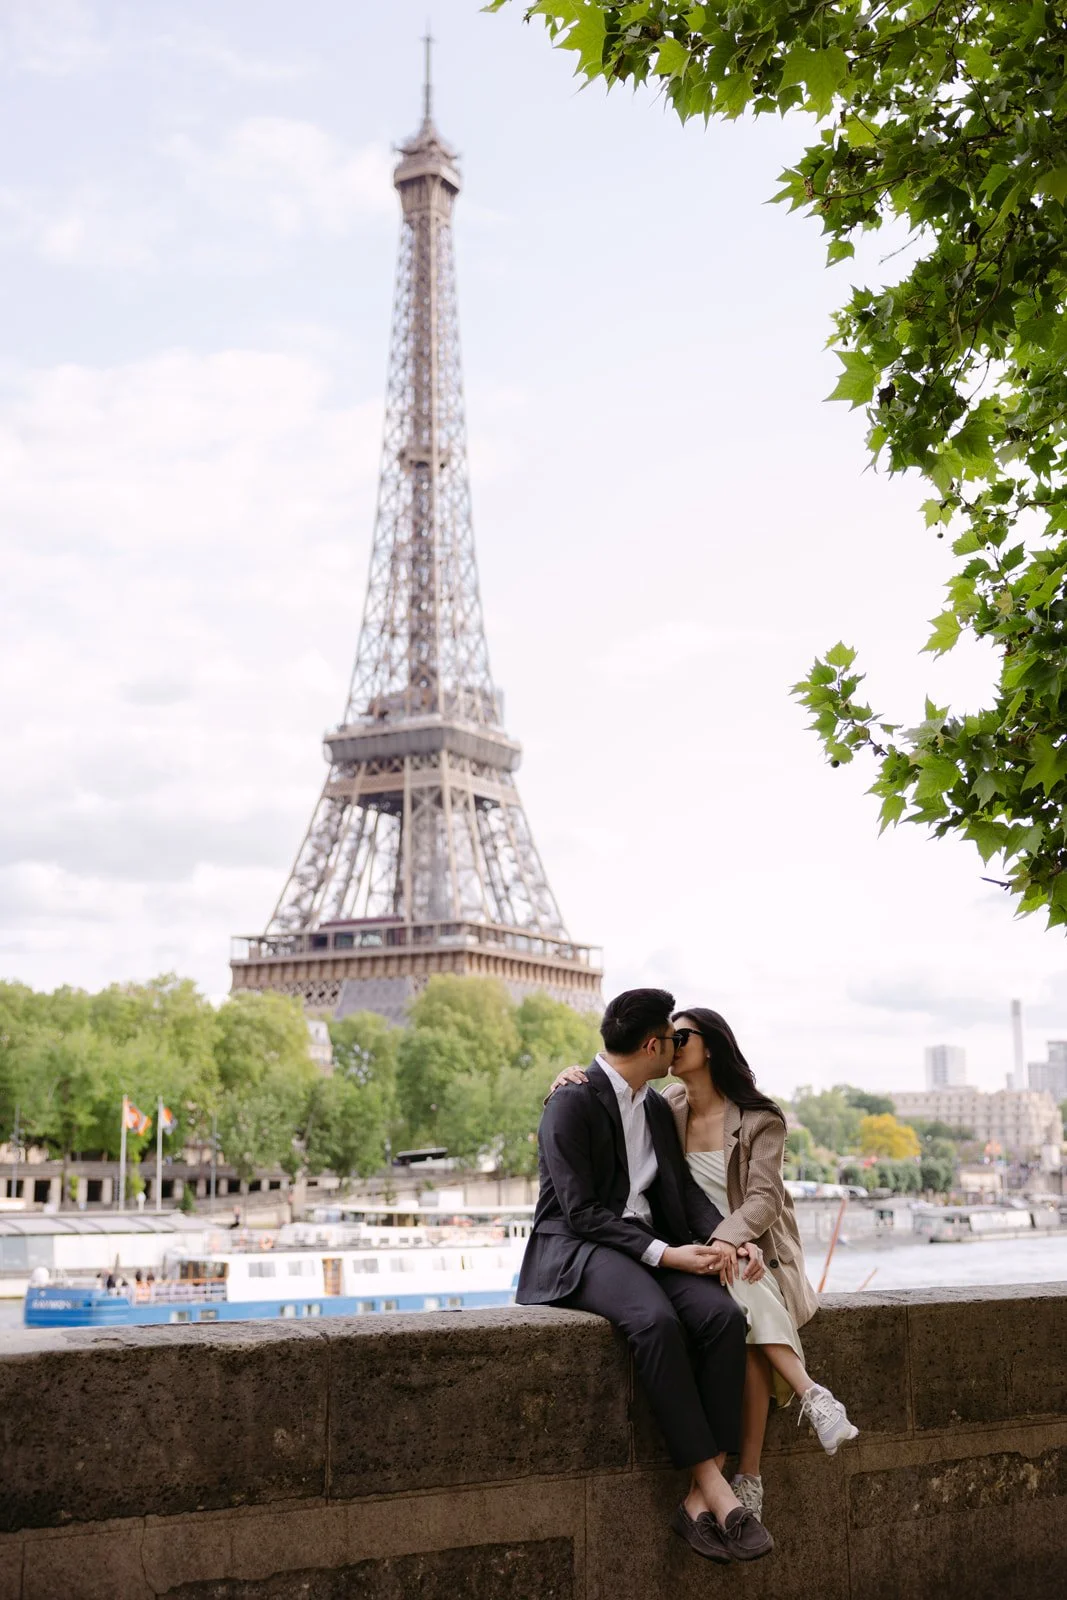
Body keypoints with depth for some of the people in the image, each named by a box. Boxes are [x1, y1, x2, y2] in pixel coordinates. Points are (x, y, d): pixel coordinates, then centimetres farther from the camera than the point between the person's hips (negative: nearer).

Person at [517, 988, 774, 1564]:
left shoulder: (657, 1109, 17)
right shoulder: (572, 1102, -9)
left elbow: (684, 1189, 12)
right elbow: (582, 1210, -15)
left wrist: (725, 1239, -8)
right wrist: (663, 1253, -23)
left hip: (649, 1244, 7)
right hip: (576, 1249, -7)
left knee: (722, 1314, -23)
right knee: (656, 1319, -36)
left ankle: (700, 1495, -24)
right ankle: (715, 1489, -30)